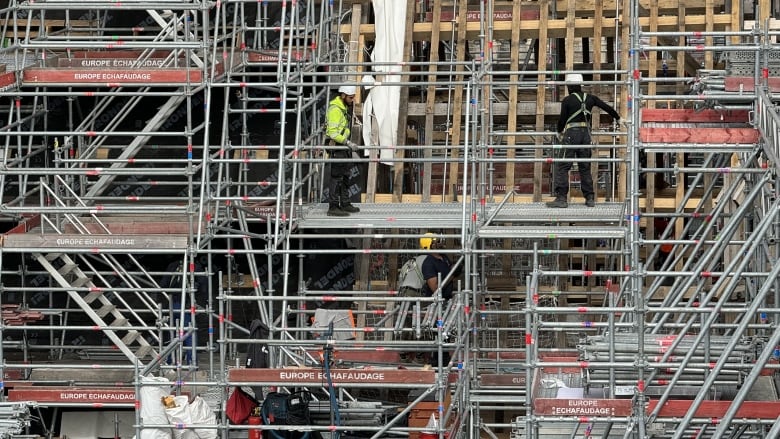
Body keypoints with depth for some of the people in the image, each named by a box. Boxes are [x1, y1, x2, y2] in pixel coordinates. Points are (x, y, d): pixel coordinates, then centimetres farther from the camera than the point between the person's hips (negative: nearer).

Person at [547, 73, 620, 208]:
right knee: (585, 167, 13)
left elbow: (562, 119, -1)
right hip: (586, 133, 5)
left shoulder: (567, 100, -5)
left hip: (571, 133, -5)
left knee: (562, 167, -3)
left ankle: (561, 198, -11)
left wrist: (559, 131, 19)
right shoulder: (589, 98, 8)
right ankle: (590, 198, 12)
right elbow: (607, 107, 16)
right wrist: (618, 118, 32)